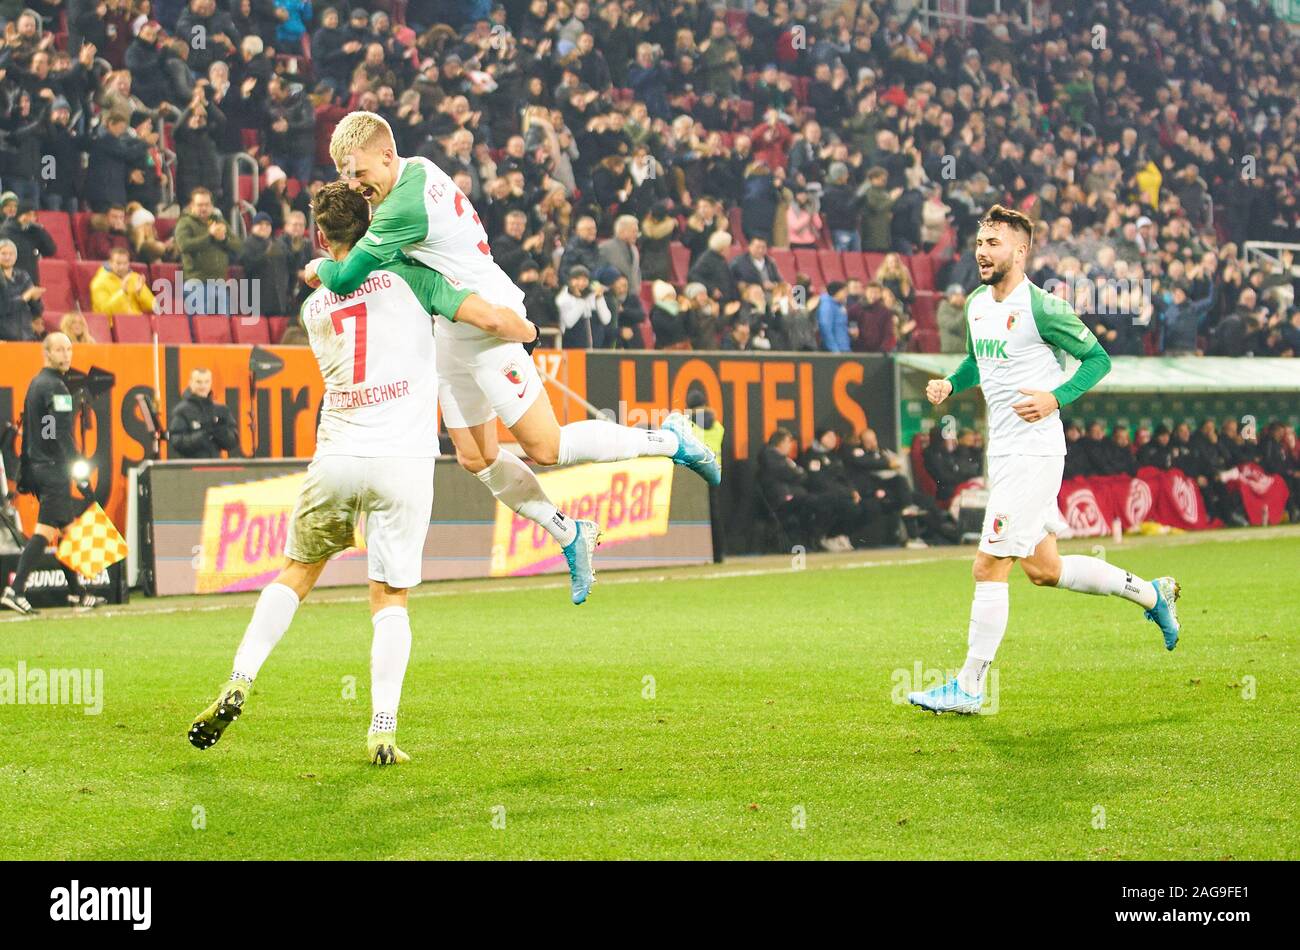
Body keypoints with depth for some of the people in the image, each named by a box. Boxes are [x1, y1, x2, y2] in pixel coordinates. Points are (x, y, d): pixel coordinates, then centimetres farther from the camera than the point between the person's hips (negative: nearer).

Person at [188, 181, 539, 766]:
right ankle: (383, 731, -5)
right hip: (404, 460, -2)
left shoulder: (314, 307, 13)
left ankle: (238, 685, 9)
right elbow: (490, 318, -6)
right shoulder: (407, 275, -1)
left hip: (336, 457, 3)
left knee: (297, 573, 21)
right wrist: (525, 329, 15)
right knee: (390, 598, 6)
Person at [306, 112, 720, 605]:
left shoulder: (405, 207, -27)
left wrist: (320, 268, -5)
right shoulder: (416, 168, 4)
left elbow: (347, 277, -27)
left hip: (488, 324, -10)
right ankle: (570, 535, 22)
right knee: (475, 459, 9)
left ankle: (669, 439, 8)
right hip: (453, 331, 10)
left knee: (545, 447, -7)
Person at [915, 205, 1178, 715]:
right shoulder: (977, 303, 10)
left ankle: (969, 687, -1)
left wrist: (1055, 397, -21)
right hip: (1003, 452, 9)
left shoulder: (1042, 308, -14)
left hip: (1034, 453, -9)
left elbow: (1098, 358, -7)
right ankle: (1151, 593, 30)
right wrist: (950, 383, 7)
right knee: (1043, 568, 14)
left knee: (989, 566, -8)